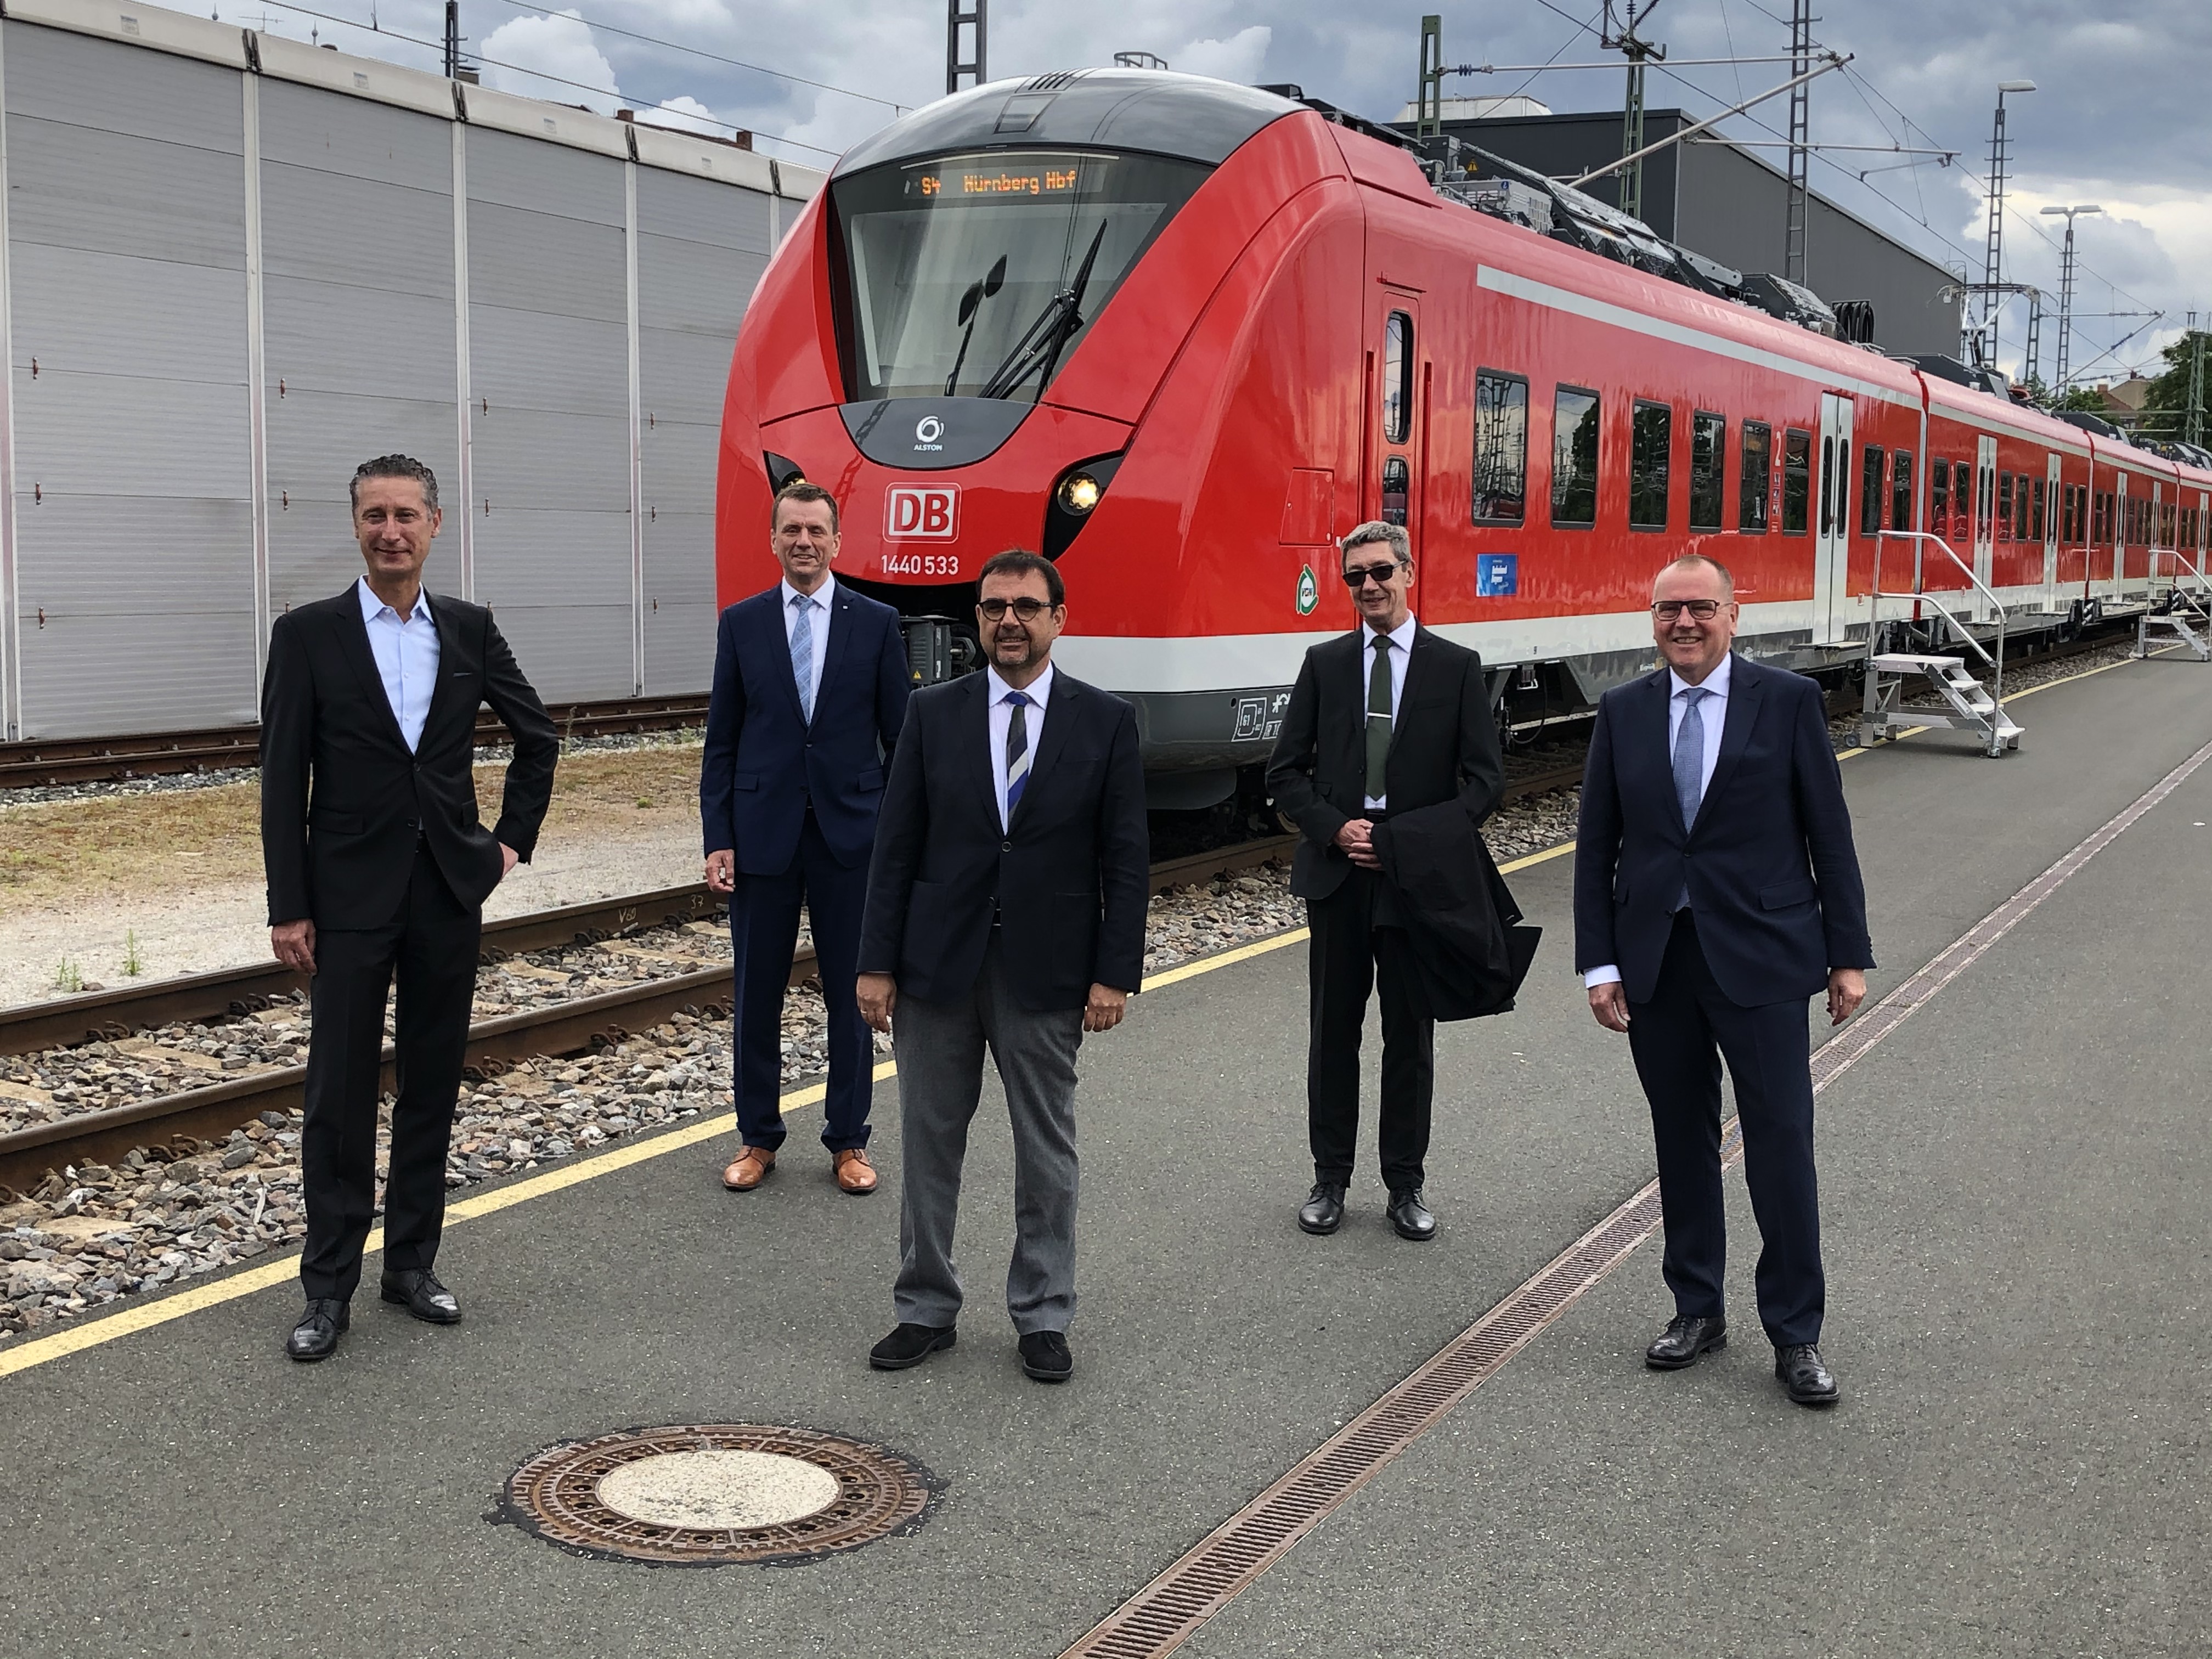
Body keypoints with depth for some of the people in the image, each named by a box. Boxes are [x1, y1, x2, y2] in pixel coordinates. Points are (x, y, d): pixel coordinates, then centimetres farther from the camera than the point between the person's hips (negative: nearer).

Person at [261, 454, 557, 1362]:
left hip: (450, 893, 3)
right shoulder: (309, 634, -3)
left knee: (431, 1085, 10)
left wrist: (513, 838, 9)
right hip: (351, 897, -3)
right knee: (340, 1094, 1)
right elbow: (284, 780, -5)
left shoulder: (470, 630, 5)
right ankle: (328, 1286, 10)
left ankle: (412, 1262, 22)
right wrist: (287, 907, -8)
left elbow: (537, 737, 17)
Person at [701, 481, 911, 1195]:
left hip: (850, 834, -1)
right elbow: (721, 741, 4)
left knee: (852, 993, 6)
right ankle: (758, 1137, 20)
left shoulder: (876, 623, 1)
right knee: (756, 993, 7)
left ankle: (848, 1140, 18)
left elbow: (898, 736, 3)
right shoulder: (742, 624, 4)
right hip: (762, 833, 1)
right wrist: (718, 839, -2)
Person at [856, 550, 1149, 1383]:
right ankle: (926, 1308, 23)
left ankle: (1042, 1316, 21)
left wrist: (1115, 973, -7)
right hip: (937, 967, 1)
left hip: (1046, 974, -1)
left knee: (1047, 1151, 8)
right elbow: (896, 845, 1)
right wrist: (878, 963, -3)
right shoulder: (933, 714, 2)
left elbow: (1126, 858, -1)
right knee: (928, 1144, 9)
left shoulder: (1105, 720, -1)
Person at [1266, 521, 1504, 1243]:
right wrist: (1334, 830, -11)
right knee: (1333, 1031, 8)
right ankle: (1330, 1178, 19)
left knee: (1411, 1036, 6)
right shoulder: (1324, 664, 6)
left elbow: (1484, 777, -1)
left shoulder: (1456, 667, 2)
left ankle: (1405, 1185, 17)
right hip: (1336, 876, 2)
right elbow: (1286, 771, 5)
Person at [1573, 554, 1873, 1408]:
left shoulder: (1789, 700, -1)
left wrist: (1848, 955, -3)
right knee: (1682, 1142, 11)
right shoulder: (1623, 711, 6)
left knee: (1781, 1143, -1)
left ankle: (1796, 1335, 9)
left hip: (1760, 957, -3)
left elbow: (1828, 833, -1)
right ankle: (1697, 1311, 25)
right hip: (1656, 962, 3)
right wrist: (1600, 964, 0)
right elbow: (1596, 846, 6)